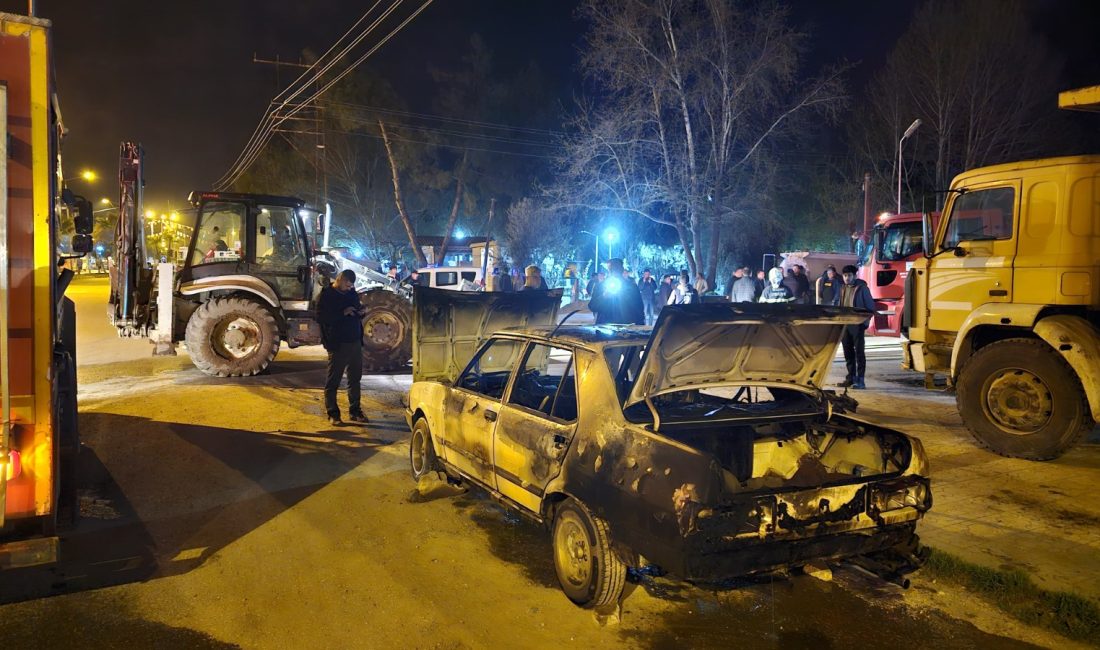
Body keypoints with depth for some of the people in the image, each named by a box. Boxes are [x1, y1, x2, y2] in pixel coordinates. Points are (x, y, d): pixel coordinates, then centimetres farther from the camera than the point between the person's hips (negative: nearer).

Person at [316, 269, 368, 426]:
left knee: (355, 378, 13)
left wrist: (360, 313, -2)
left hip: (355, 342, 7)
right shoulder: (326, 295, -7)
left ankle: (354, 411, 23)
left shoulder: (352, 293, 12)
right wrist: (343, 313, -23)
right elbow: (320, 317, -16)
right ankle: (333, 414, 7)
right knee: (333, 380, 0)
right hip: (337, 344, -6)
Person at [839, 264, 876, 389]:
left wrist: (865, 322, -9)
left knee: (859, 352, -5)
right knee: (848, 352, 10)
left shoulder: (862, 288, -5)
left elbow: (870, 306, -4)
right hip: (845, 324, 7)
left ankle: (860, 380, -4)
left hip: (857, 324, -6)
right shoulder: (843, 289, 14)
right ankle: (851, 378, 18)